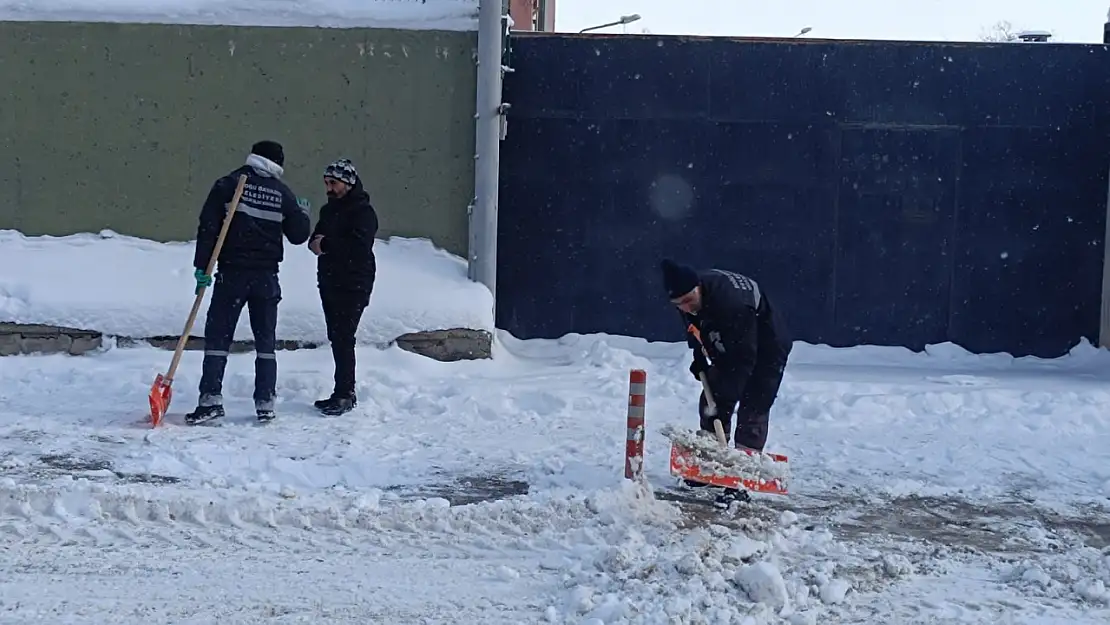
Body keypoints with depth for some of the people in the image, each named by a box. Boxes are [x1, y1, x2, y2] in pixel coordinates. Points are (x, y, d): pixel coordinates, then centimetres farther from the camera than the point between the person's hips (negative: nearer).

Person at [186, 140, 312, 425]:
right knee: (266, 340, 10)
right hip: (266, 276, 2)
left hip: (231, 273, -2)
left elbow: (208, 227, -8)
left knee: (217, 335, 2)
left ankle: (211, 399, -5)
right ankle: (265, 403, 9)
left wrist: (202, 266, -7)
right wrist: (303, 214, 27)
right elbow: (298, 235, 7)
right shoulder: (282, 193, 2)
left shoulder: (228, 184, -2)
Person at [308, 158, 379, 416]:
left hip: (353, 285, -8)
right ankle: (345, 392, 18)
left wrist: (325, 245, -15)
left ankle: (344, 395, -10)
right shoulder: (329, 209, 18)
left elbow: (358, 245, -22)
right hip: (329, 281, 8)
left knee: (343, 339, -11)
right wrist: (316, 242, -9)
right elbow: (316, 239, 15)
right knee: (337, 338, 11)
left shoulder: (363, 211, -9)